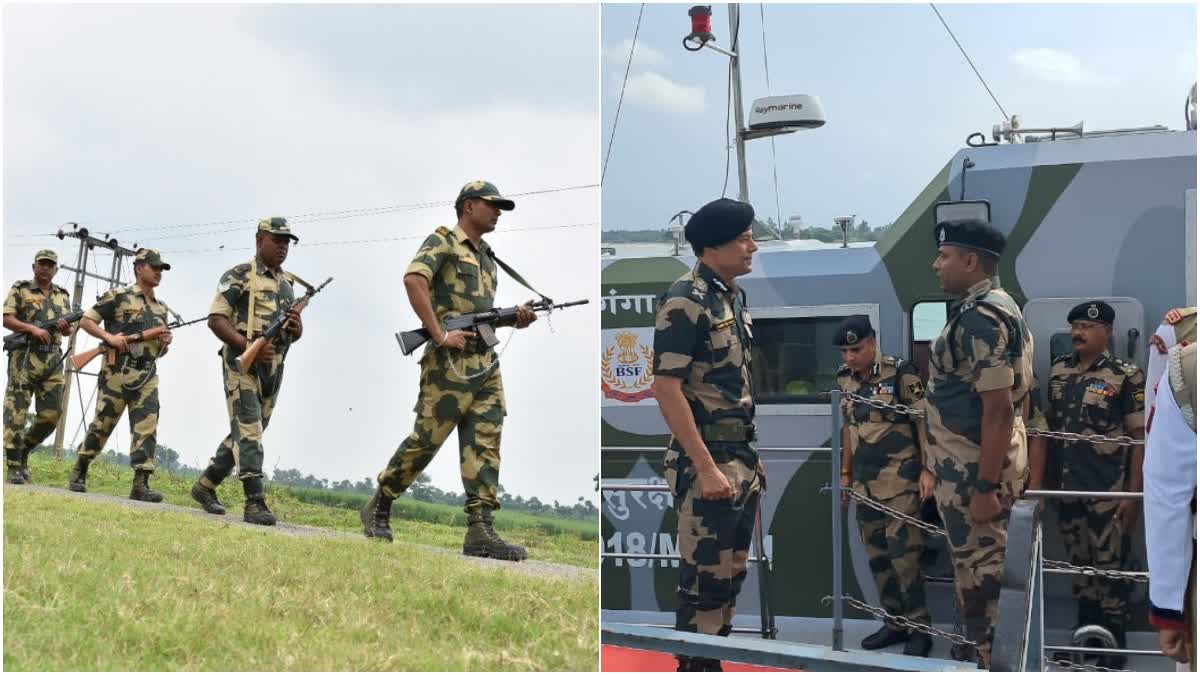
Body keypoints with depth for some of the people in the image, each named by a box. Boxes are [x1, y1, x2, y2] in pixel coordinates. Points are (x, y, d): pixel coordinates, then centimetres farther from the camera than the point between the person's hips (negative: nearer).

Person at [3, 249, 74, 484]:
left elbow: (69, 329, 22)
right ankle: (14, 468, -6)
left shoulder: (63, 295, 18)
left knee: (51, 415, 0)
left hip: (53, 359, 5)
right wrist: (32, 329, -19)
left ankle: (24, 450, 22)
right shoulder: (20, 290, 4)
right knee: (16, 413, -8)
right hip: (24, 357, -5)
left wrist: (66, 327, -2)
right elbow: (6, 319, -5)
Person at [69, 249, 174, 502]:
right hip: (118, 372, -5)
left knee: (147, 428, -7)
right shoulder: (119, 296, 0)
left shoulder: (162, 308, 18)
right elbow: (85, 321, -1)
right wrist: (109, 337, -15)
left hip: (147, 376, 5)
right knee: (101, 425, -1)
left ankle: (141, 485, -9)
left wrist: (165, 344, 3)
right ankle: (78, 474, 15)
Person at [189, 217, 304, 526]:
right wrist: (249, 346, -22)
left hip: (273, 368, 7)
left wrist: (296, 328, -2)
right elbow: (216, 319, -9)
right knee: (248, 430, -15)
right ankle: (255, 502, -21)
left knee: (248, 432, 11)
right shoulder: (238, 276, -2)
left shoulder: (289, 284, 18)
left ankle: (205, 485, 25)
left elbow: (293, 334, 23)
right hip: (242, 362, -7)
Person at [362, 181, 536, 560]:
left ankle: (480, 531, -5)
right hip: (450, 363, -8)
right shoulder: (443, 242, -2)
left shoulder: (487, 257, 22)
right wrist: (440, 335, -21)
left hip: (486, 364, 8)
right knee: (426, 440, -4)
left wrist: (516, 319, 8)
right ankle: (378, 508, 13)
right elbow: (414, 280, -19)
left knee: (485, 447, -2)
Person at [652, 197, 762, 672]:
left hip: (742, 460, 9)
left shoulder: (733, 296, 11)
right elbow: (666, 387, -20)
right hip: (707, 462, -9)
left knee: (731, 576, 13)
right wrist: (706, 467, -23)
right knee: (705, 581, -4)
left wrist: (750, 457, 18)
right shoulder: (686, 301, -15)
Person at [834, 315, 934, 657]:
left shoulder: (901, 374, -12)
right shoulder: (845, 380, 8)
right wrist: (846, 472, 20)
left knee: (904, 555, -9)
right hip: (865, 482, 7)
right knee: (877, 555, 11)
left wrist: (927, 469, -16)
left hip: (900, 481, -7)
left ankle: (920, 629, -1)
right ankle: (895, 622, 22)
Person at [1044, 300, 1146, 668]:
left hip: (1108, 489, -5)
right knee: (1079, 562, 14)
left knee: (1109, 565, -1)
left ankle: (1115, 641, 10)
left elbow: (1141, 438, -8)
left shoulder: (1126, 376, -8)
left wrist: (1134, 494, -12)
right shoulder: (1058, 370, 7)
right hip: (1068, 486, 5)